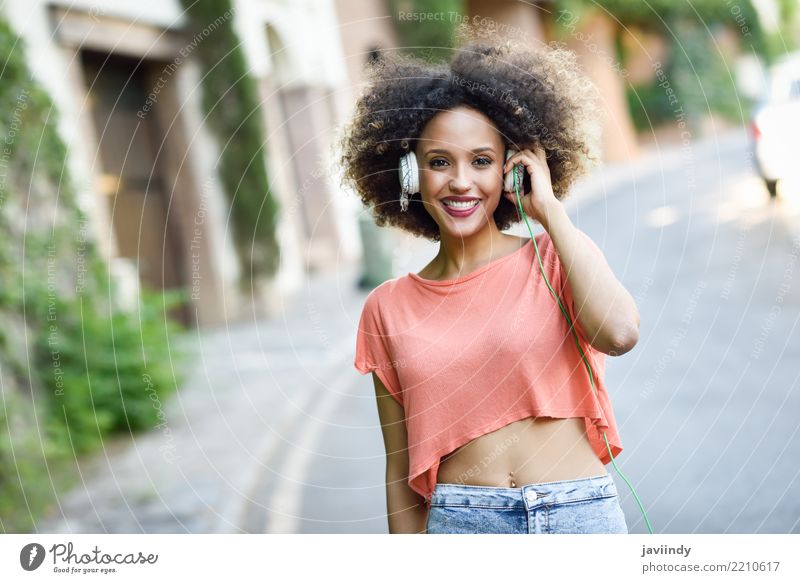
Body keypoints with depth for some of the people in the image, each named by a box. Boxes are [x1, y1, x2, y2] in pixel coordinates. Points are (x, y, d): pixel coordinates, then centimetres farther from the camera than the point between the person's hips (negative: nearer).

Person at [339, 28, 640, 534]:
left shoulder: (556, 259, 2)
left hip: (581, 512, -1)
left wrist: (550, 210, -9)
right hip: (459, 520, 2)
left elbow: (619, 334, -20)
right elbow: (401, 469, 9)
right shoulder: (388, 309, 5)